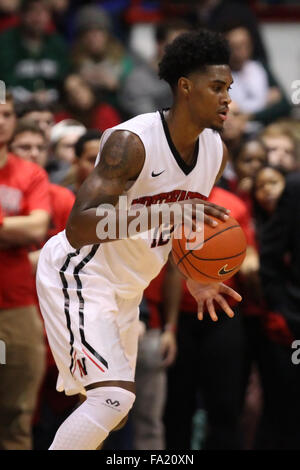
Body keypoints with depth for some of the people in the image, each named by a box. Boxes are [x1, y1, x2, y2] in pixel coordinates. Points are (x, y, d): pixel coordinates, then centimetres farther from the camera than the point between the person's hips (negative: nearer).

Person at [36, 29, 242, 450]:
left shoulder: (216, 151, 0)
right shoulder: (132, 142, -26)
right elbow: (77, 228, -35)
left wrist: (197, 283, 2)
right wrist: (164, 214, -45)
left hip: (125, 289, 9)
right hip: (78, 276, -9)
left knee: (115, 410, 14)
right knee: (113, 397, -24)